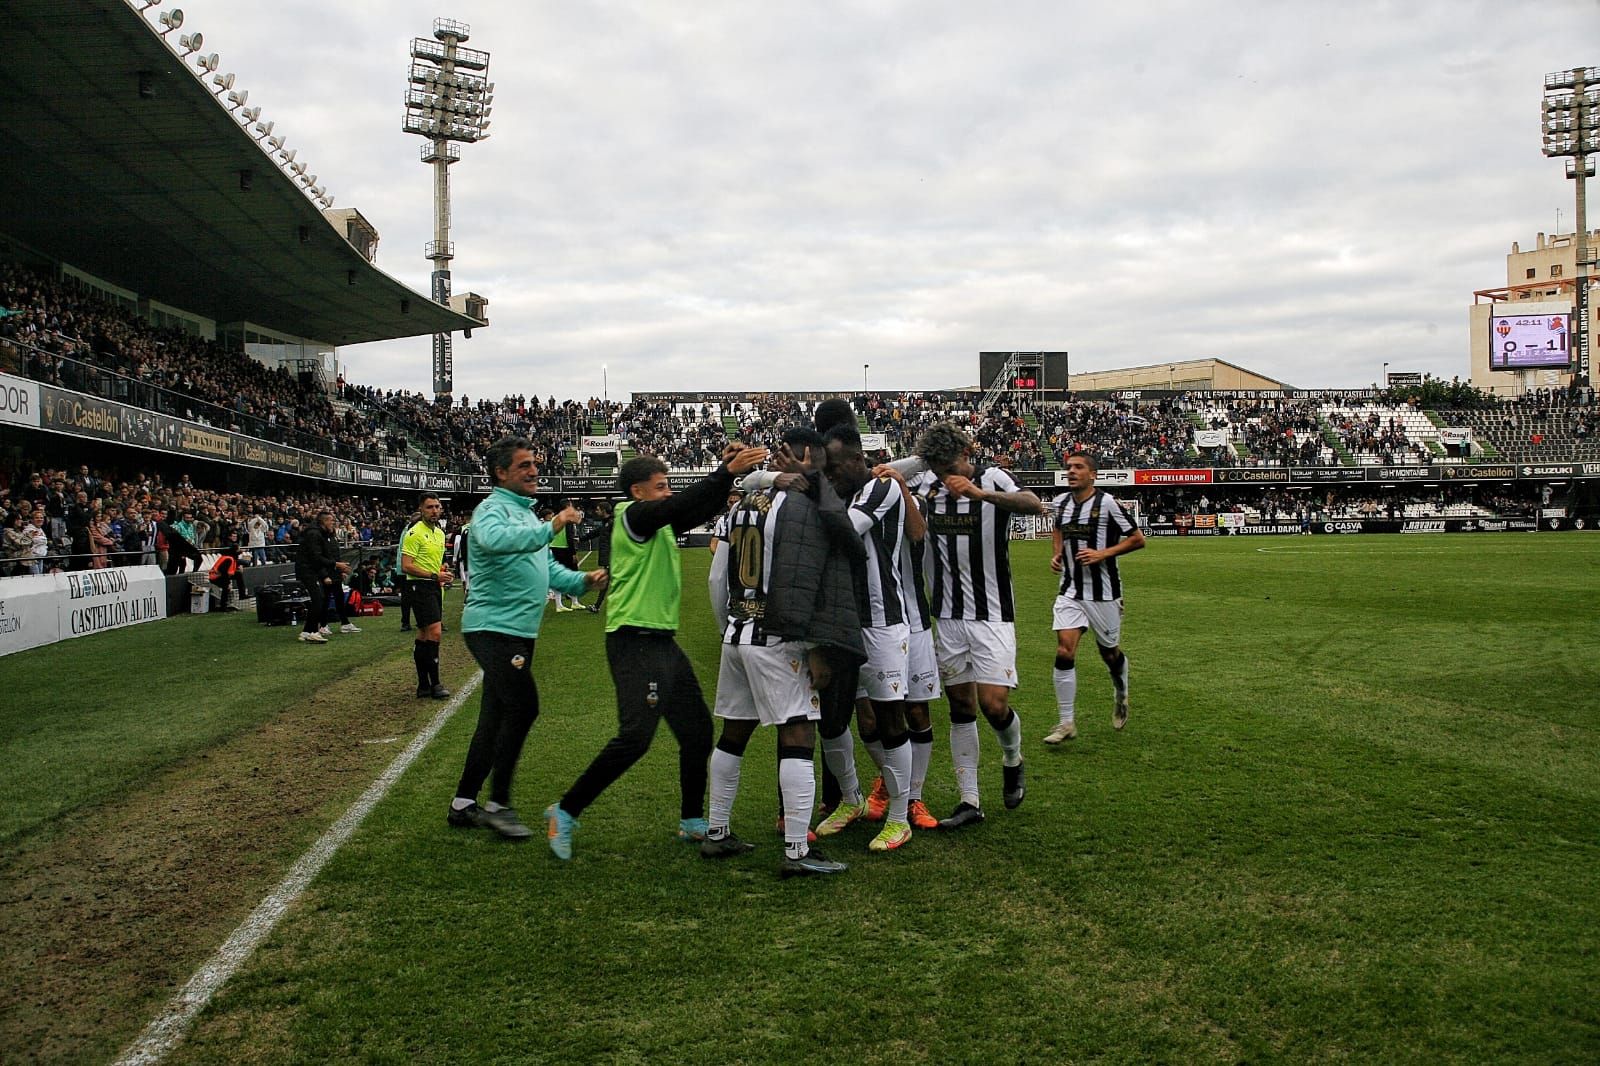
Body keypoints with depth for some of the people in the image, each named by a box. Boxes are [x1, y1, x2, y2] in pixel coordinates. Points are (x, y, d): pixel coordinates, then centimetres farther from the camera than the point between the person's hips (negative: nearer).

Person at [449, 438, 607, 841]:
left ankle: (464, 803, 20)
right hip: (494, 626, -10)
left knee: (498, 717, 12)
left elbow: (547, 566, 21)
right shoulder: (493, 509, -11)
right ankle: (498, 803, -4)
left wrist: (582, 580, 4)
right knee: (523, 707, -15)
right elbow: (494, 539, -35)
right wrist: (550, 528, -41)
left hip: (518, 632, 10)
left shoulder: (526, 513, 20)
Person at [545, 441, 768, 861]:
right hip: (635, 642, -10)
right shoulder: (631, 515, -9)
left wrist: (727, 470, 3)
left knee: (698, 730, 12)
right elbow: (682, 505, -23)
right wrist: (727, 470, -23)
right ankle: (564, 813, -4)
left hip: (663, 641, 10)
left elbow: (702, 509, 17)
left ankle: (692, 822, 24)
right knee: (635, 736, -17)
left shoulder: (660, 524, 16)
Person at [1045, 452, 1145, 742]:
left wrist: (1103, 553, -18)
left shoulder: (1107, 503, -12)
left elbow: (1138, 539, -8)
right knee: (1064, 651, -10)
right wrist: (1058, 554, 8)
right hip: (1070, 590, 4)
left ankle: (1121, 697, 43)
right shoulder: (1061, 502, 4)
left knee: (1110, 652, 11)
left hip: (1103, 592, -3)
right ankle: (1066, 722, -4)